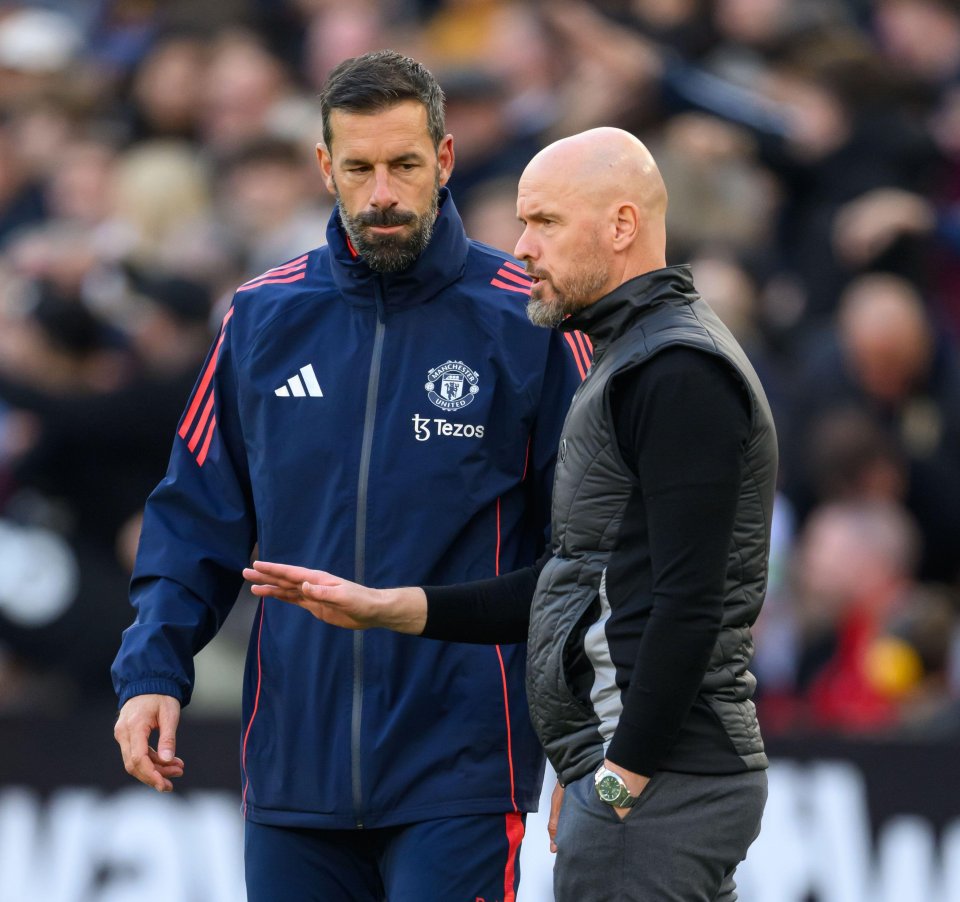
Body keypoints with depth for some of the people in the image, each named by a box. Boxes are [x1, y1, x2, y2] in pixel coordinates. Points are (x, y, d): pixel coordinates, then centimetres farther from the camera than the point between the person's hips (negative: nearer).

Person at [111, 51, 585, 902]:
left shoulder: (522, 320, -2)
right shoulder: (264, 317, 7)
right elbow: (198, 514, 12)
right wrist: (153, 667, -2)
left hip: (457, 774, -3)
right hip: (293, 763, 4)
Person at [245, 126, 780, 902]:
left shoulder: (680, 373, -13)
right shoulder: (636, 364, 20)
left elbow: (689, 604, -21)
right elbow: (569, 590, 23)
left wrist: (619, 782, -20)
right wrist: (379, 607, 18)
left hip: (655, 779, -10)